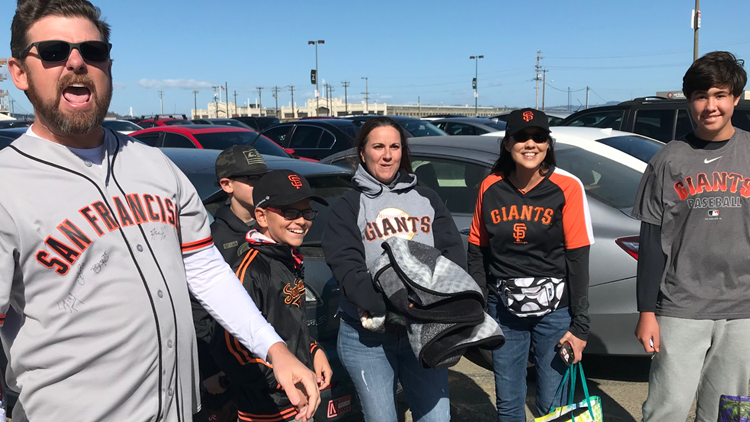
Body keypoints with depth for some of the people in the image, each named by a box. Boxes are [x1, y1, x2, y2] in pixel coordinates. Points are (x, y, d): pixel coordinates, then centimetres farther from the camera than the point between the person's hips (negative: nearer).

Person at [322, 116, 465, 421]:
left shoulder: (427, 199, 10)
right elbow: (348, 270, -12)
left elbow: (454, 253, 2)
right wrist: (388, 308, -26)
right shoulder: (348, 207, 0)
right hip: (367, 336, -2)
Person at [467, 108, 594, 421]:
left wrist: (580, 324, -9)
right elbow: (477, 251, 5)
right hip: (503, 310, 2)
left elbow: (578, 258, -8)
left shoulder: (566, 187, -8)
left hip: (554, 310, -2)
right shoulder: (491, 187, -1)